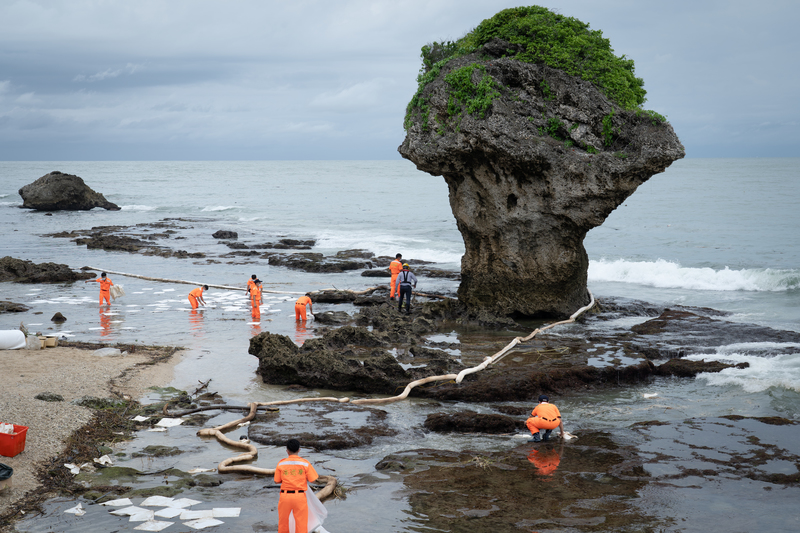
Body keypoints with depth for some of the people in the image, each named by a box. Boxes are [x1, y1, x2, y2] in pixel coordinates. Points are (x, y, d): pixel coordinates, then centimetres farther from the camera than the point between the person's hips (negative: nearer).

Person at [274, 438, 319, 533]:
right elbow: (313, 480, -3)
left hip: (285, 496, 1)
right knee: (301, 523, 5)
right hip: (300, 496, -1)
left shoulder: (281, 464, -1)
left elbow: (277, 481, 3)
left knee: (283, 522, 16)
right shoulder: (305, 463, -4)